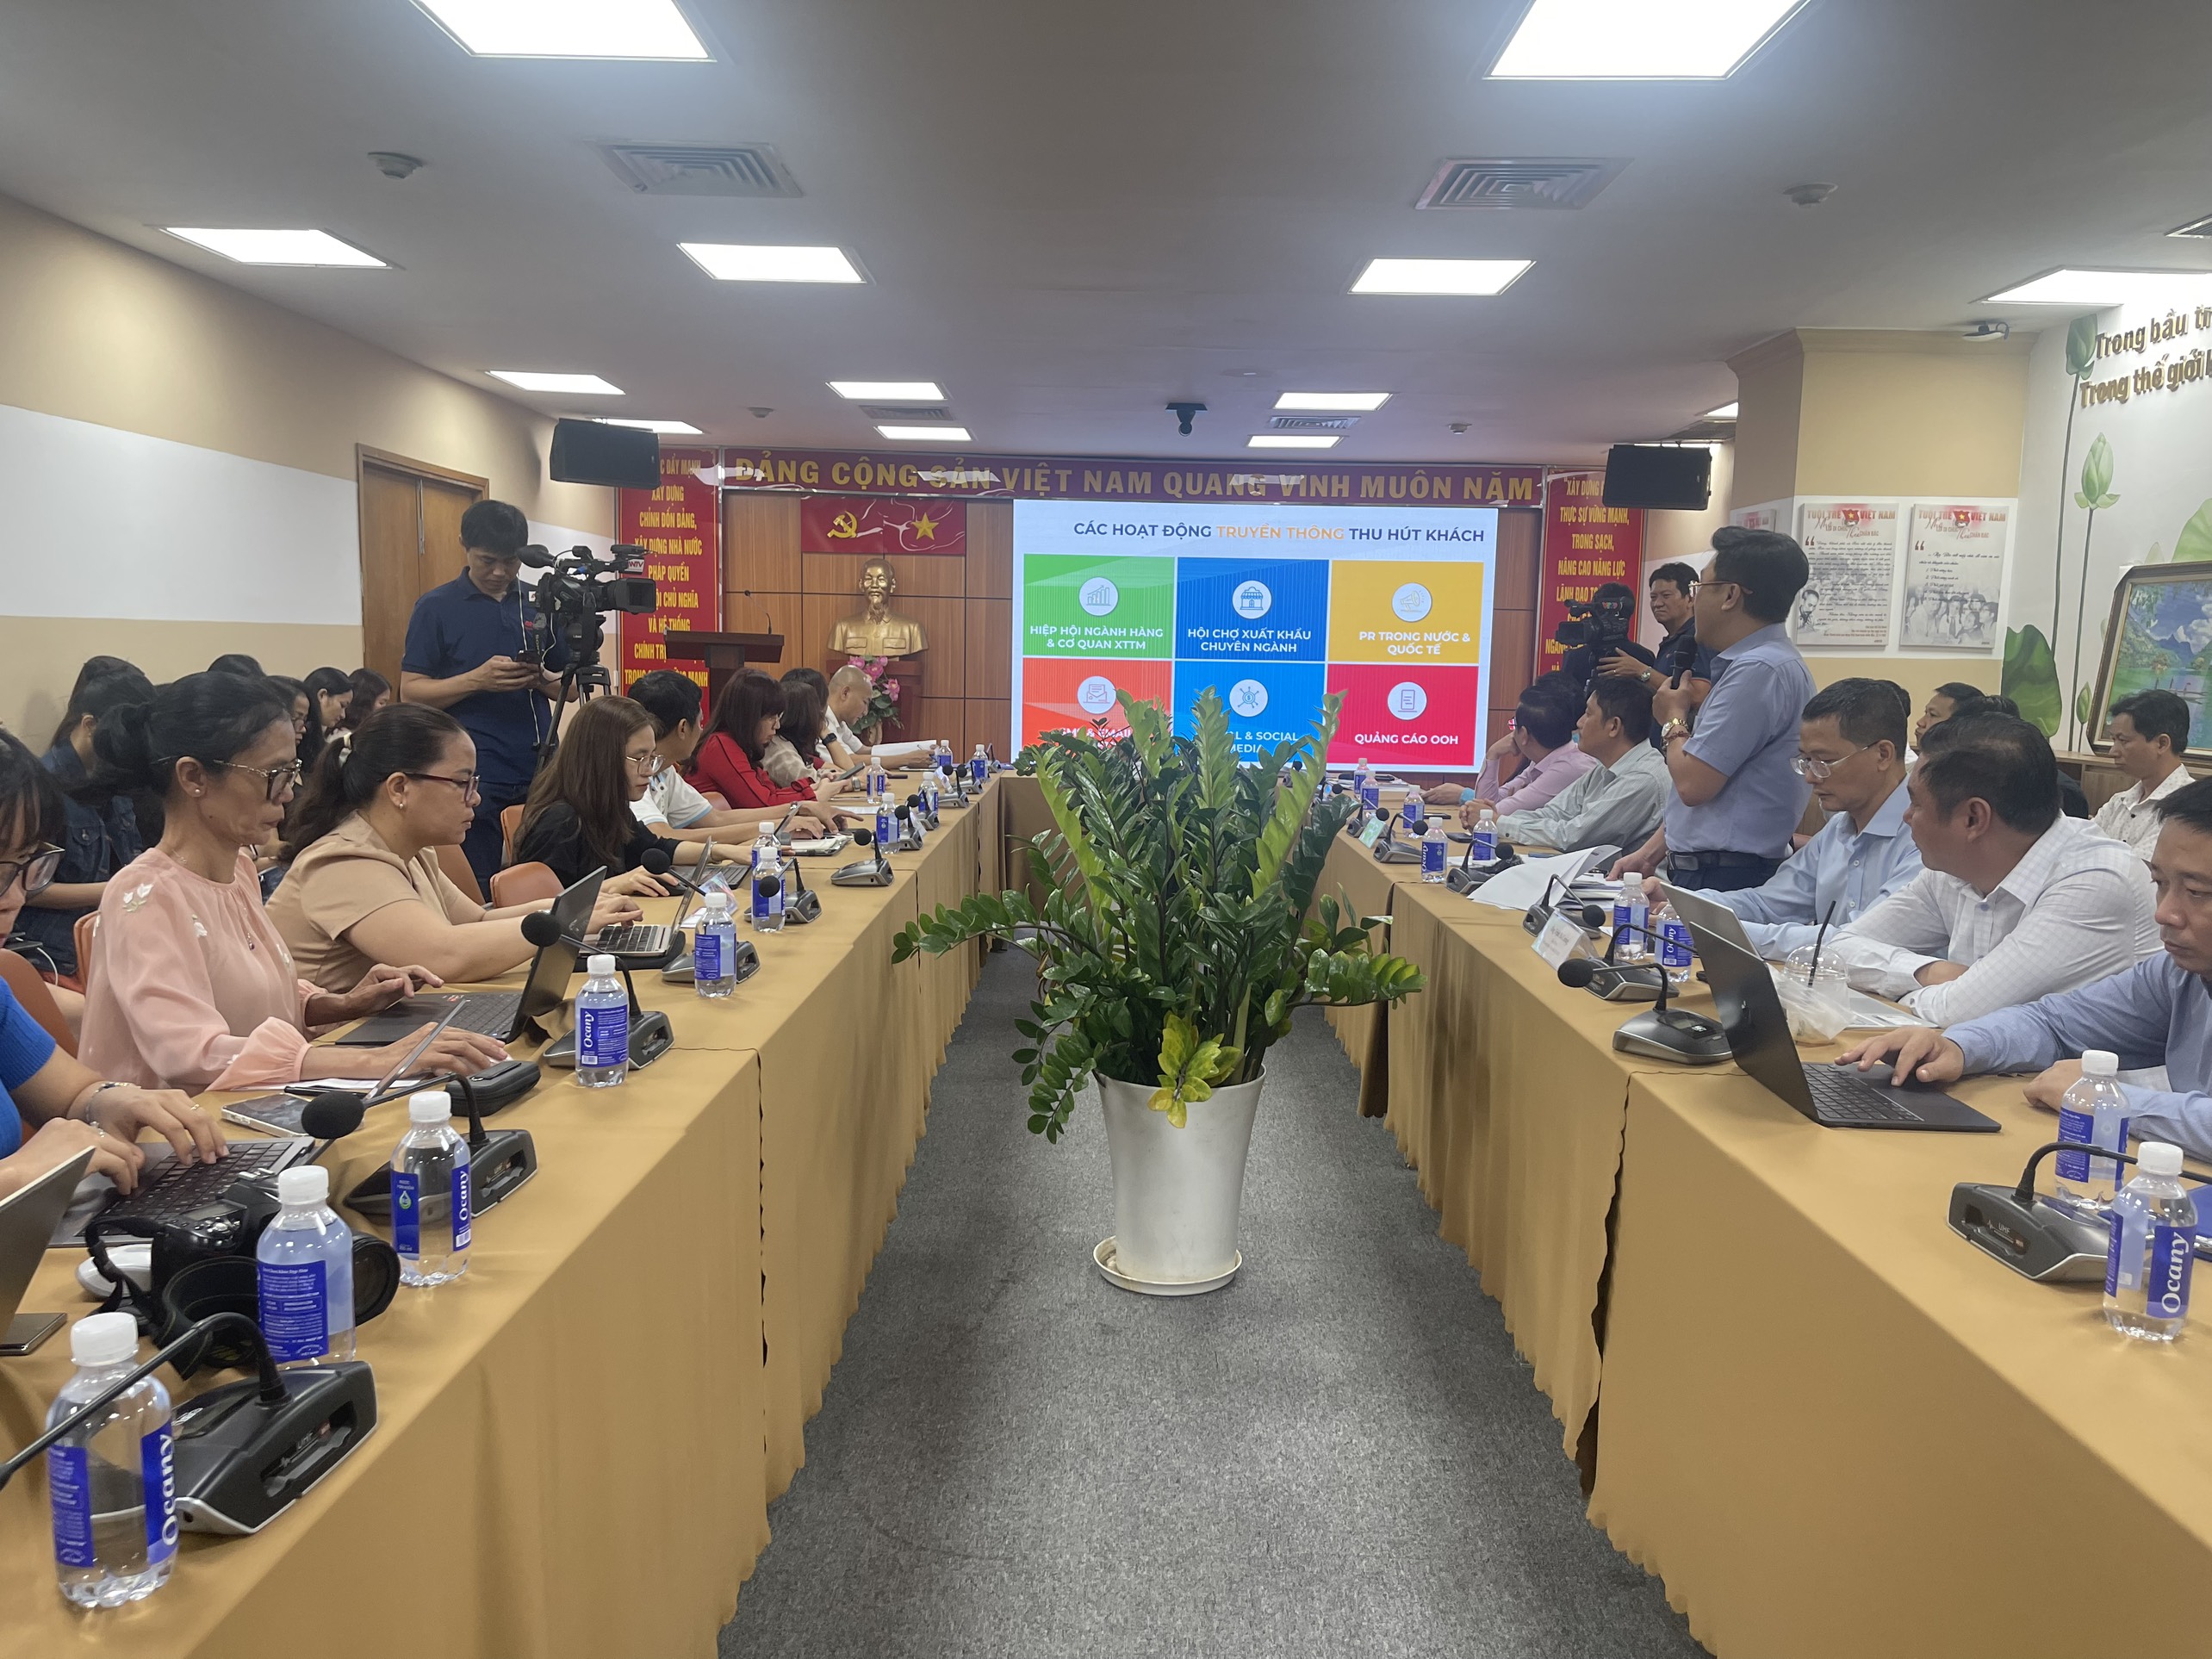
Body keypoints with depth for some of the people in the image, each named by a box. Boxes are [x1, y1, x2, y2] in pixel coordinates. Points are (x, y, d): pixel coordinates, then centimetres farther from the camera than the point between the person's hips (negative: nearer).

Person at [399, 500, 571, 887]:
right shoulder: (436, 607, 1)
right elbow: (410, 692, -2)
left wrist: (543, 679, -8)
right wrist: (477, 680, -16)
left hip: (539, 777, 3)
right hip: (475, 780, -3)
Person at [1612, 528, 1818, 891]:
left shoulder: (1759, 670, -19)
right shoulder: (1753, 662, 15)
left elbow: (1693, 784, -22)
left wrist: (1673, 720, -3)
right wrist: (1650, 852, 14)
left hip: (1723, 880, -9)